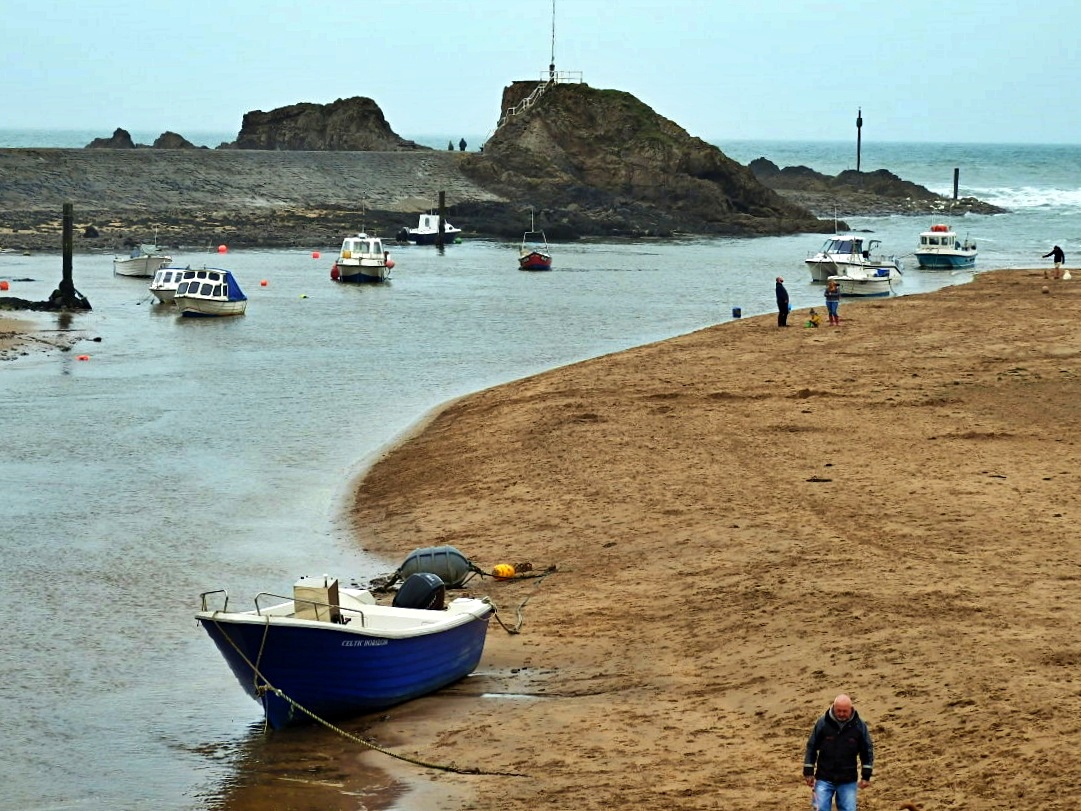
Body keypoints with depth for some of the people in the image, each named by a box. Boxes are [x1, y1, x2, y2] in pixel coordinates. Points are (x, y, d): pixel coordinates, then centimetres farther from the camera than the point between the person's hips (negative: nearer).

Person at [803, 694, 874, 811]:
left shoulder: (859, 726, -4)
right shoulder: (822, 723, -6)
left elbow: (867, 751, 5)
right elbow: (811, 748, 2)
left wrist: (866, 776, 1)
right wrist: (808, 773, 0)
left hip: (848, 781, 0)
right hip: (824, 778, 0)